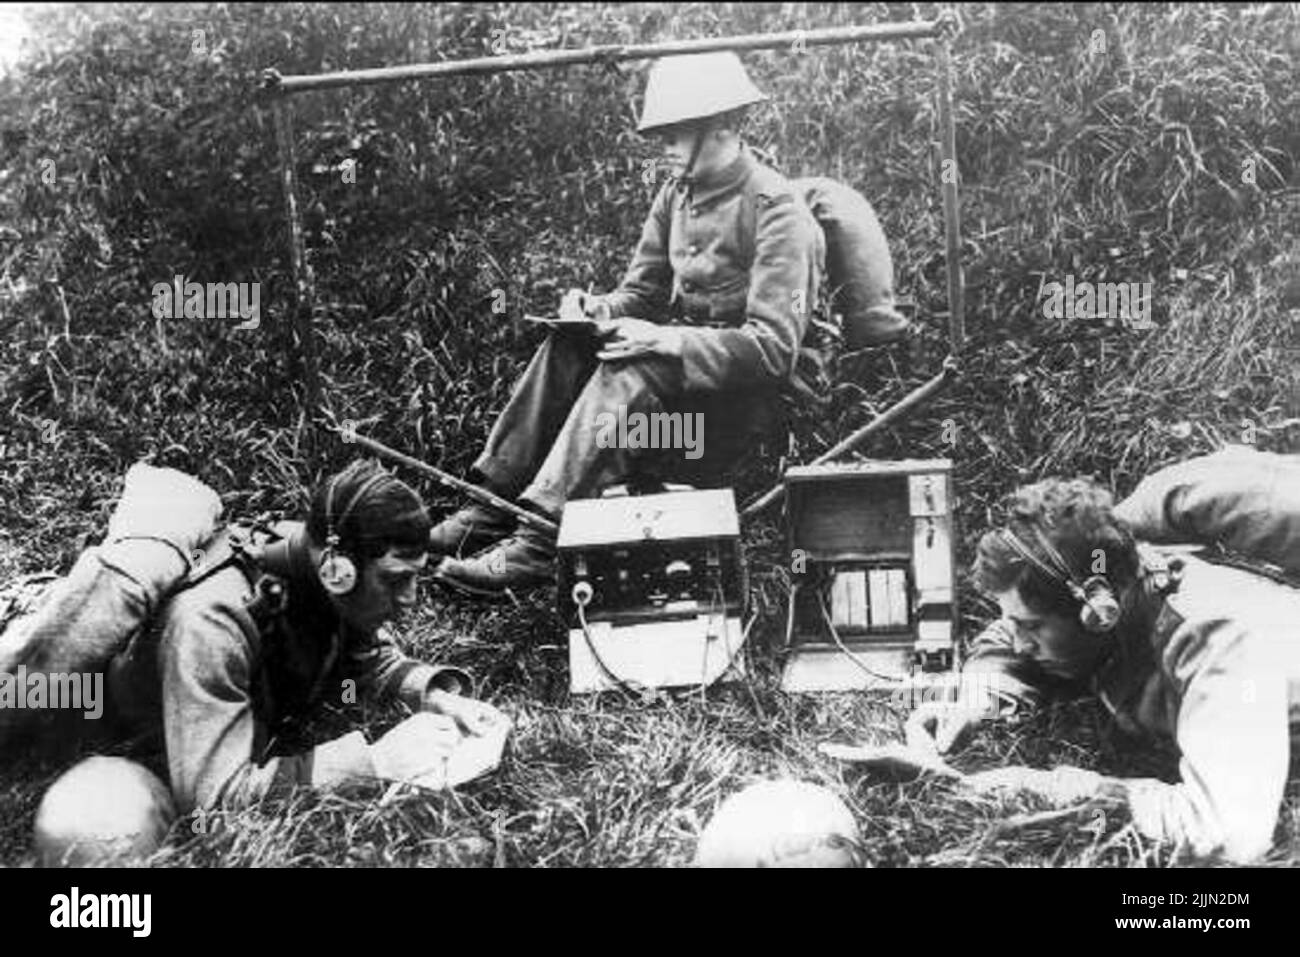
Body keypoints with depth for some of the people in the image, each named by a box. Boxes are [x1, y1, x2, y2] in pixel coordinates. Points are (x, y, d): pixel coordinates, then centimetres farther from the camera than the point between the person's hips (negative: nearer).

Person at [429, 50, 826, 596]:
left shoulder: (777, 211, -16)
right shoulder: (677, 193, 9)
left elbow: (774, 347, -23)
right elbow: (642, 294, 16)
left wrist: (664, 339, -30)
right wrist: (600, 310, -9)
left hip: (749, 391, -7)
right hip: (683, 359, 8)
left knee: (631, 374, -32)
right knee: (568, 346, -14)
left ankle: (539, 540, -37)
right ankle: (495, 503, -16)